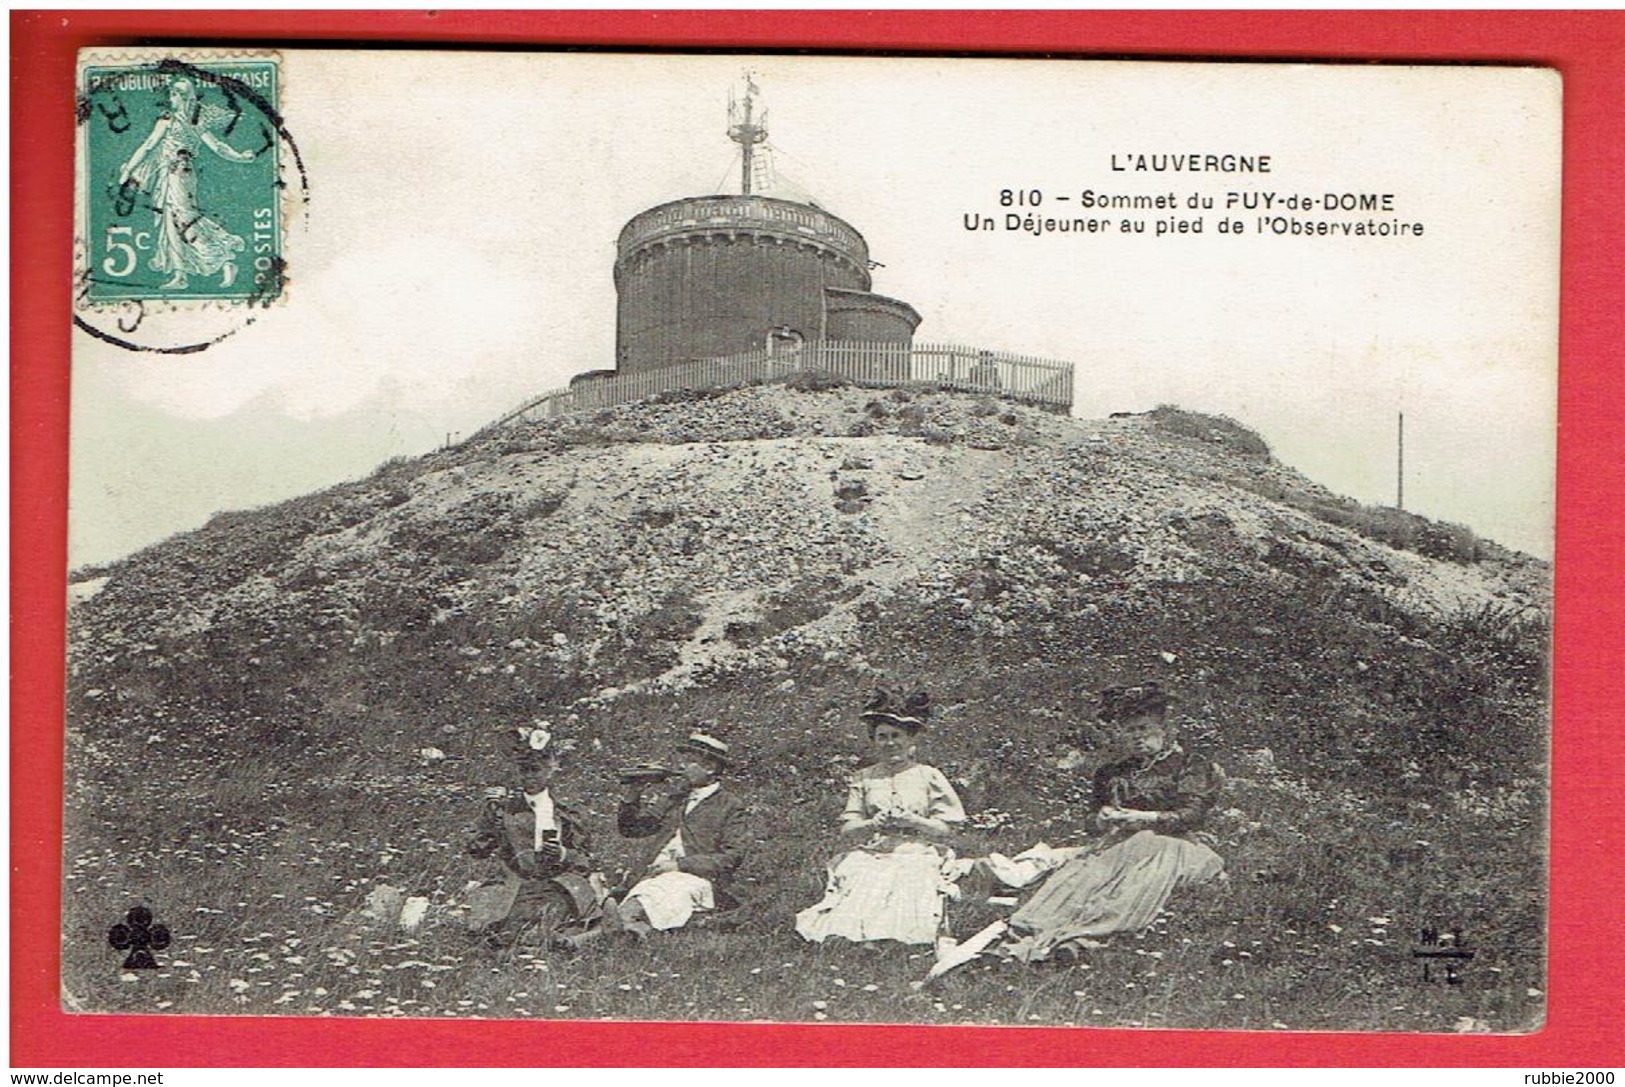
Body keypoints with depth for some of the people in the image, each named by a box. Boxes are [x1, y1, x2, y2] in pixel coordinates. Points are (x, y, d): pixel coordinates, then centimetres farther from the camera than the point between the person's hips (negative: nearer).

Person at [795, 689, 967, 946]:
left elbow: (946, 830, 6)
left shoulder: (929, 777, 8)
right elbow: (847, 829, 9)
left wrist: (915, 822, -11)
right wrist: (872, 825, -11)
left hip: (917, 858, -2)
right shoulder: (864, 778, 13)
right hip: (871, 856, 2)